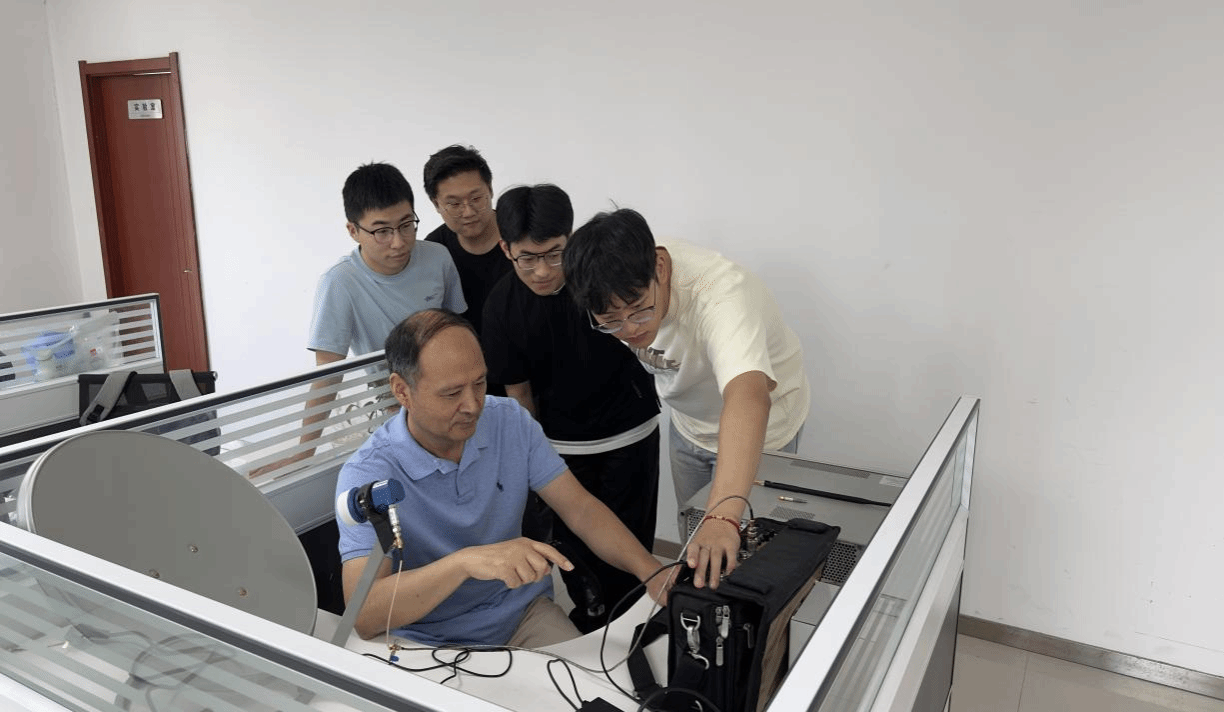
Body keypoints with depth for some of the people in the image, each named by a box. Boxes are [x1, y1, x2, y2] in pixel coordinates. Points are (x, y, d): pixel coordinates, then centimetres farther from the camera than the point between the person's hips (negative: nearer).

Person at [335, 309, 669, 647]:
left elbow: (580, 508, -6)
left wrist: (653, 573, -21)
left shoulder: (510, 421, -5)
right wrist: (465, 561, -44)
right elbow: (363, 614, -30)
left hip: (525, 611, 3)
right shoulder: (366, 476, -20)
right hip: (437, 644, -2)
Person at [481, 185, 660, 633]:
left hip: (630, 434, -1)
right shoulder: (502, 306, -12)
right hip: (561, 445, 2)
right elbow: (519, 392, 0)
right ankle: (590, 616, 38)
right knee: (574, 545, 11)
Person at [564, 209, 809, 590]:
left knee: (738, 559, 5)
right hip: (689, 423, 6)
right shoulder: (620, 283, -23)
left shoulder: (718, 294, -43)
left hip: (757, 429, -5)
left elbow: (748, 398, -61)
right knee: (693, 537, 19)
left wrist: (723, 515, -74)